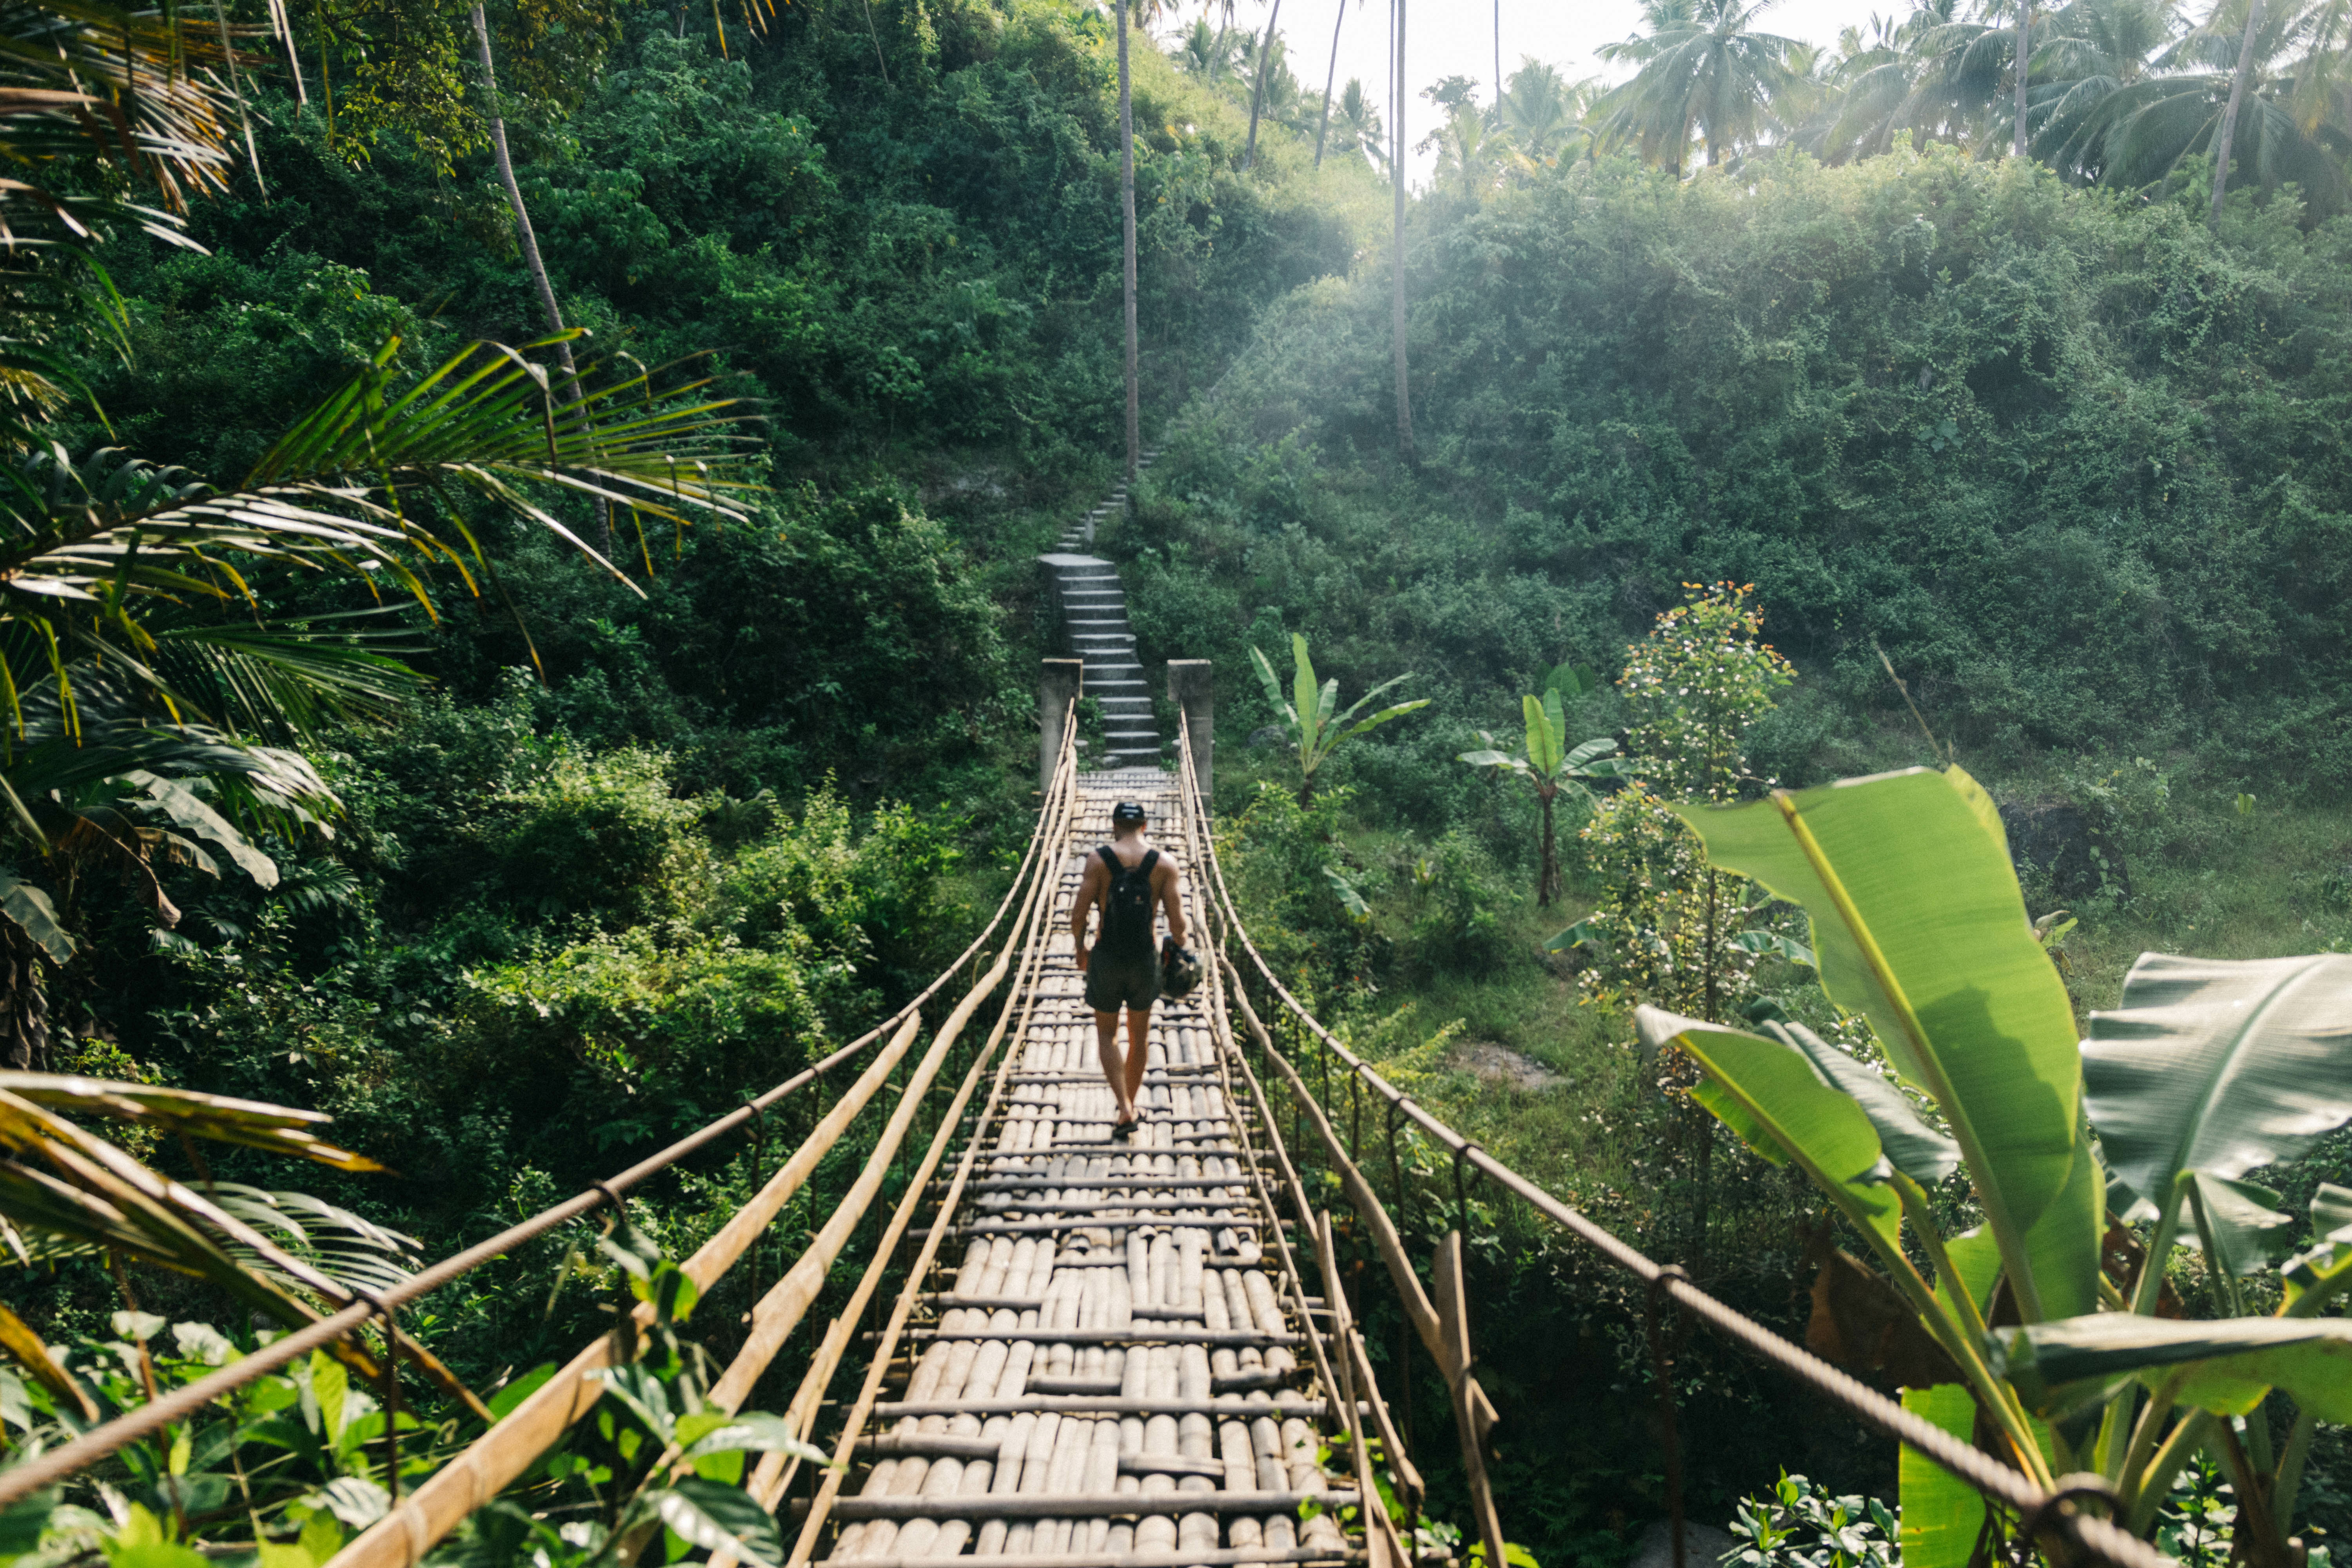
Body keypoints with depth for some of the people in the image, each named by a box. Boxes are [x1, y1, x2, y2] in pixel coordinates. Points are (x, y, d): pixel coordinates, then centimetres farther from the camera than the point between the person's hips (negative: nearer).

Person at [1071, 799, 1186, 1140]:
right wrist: (1179, 954, 9)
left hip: (1106, 959, -1)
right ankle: (1130, 1104, 32)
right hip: (1145, 959, 1)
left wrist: (1080, 949, 8)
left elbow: (1078, 915, -9)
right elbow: (1177, 922, -8)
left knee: (1107, 1035, 12)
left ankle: (1125, 1110, -3)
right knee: (1140, 1035, 20)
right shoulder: (1166, 864, -5)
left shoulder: (1099, 860, -8)